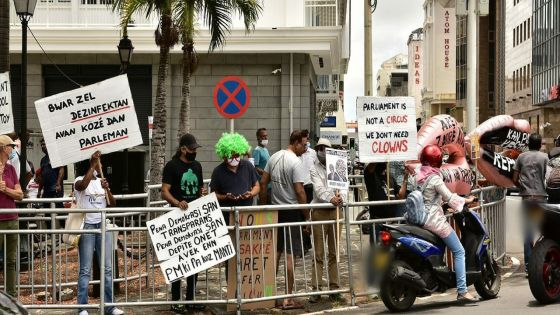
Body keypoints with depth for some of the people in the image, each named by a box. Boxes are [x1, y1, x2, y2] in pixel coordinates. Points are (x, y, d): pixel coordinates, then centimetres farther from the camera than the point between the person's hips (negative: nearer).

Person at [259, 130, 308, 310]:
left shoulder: (274, 157, 6)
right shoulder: (296, 162, -17)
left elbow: (263, 183, 10)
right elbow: (300, 192, -19)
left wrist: (264, 207, 16)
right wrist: (307, 215, -11)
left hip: (275, 210, 7)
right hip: (292, 212, -7)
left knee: (275, 252, 15)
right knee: (290, 255, -3)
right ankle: (288, 299, -2)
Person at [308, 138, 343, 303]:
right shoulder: (314, 169, 4)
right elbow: (319, 188, -11)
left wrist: (339, 196, -20)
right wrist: (330, 198, -30)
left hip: (334, 211, 3)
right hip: (319, 212, -3)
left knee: (334, 253, 6)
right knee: (318, 254, -3)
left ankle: (334, 288, 10)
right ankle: (316, 289, -3)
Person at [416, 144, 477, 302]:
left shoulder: (417, 173, 7)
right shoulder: (435, 178, -15)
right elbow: (449, 197, -12)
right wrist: (466, 200, 3)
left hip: (419, 218, 8)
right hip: (434, 219, -8)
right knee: (459, 252, -3)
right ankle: (462, 291, -10)